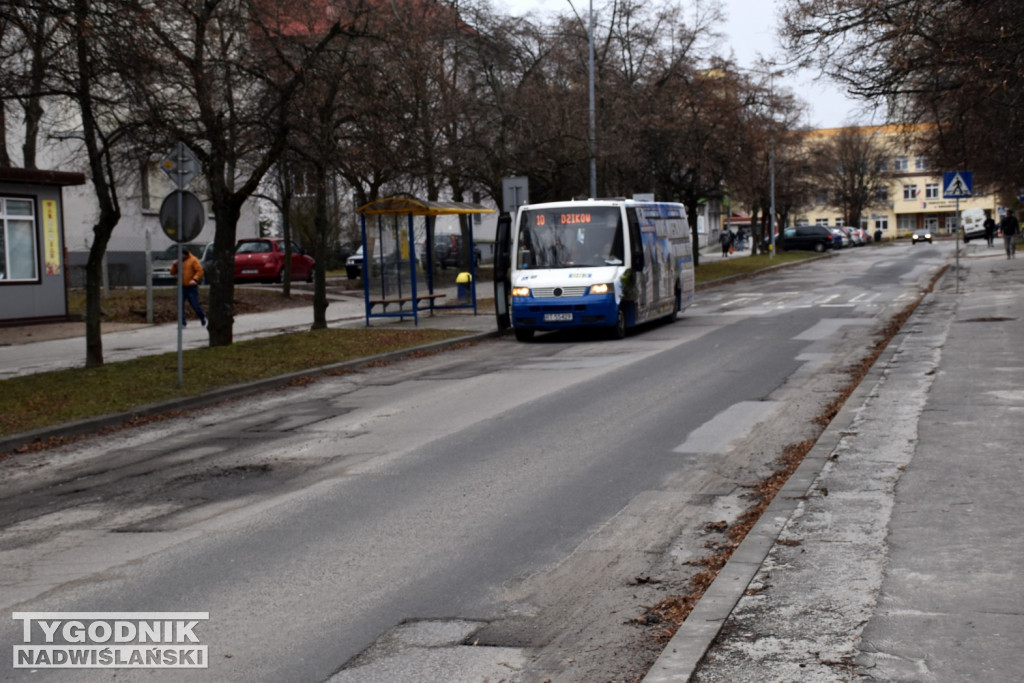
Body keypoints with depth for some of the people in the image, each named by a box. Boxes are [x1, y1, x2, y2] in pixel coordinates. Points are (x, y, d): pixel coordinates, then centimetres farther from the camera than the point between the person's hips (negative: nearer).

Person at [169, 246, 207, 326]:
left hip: (191, 287, -5)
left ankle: (203, 317, 23)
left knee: (195, 305, -3)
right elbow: (173, 272, 14)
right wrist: (174, 265, -4)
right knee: (180, 305, -4)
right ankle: (182, 323, 1)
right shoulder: (179, 261, 12)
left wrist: (195, 280, -25)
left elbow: (200, 271, -11)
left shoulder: (193, 260, -4)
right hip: (182, 287, 5)